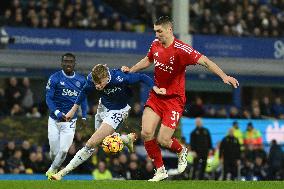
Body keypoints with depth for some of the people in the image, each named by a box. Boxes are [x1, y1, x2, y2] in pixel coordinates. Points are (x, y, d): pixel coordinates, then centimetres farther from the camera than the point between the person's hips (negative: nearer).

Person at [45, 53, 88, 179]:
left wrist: (84, 117, 5)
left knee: (63, 150, -9)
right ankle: (55, 167, 36)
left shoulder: (81, 80, 5)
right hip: (55, 120, -2)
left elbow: (83, 100, 15)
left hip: (70, 121, 2)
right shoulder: (55, 78, -6)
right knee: (54, 152, 1)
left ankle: (52, 171, 16)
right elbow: (49, 99, -7)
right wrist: (57, 112, -22)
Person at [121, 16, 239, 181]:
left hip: (174, 99, -5)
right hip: (156, 96, 6)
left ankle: (181, 151, 27)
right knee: (146, 133, -10)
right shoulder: (156, 44, 0)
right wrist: (131, 70, 16)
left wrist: (224, 76, -41)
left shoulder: (180, 49, -21)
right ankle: (161, 171, 9)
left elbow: (204, 61, -29)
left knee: (163, 140, -10)